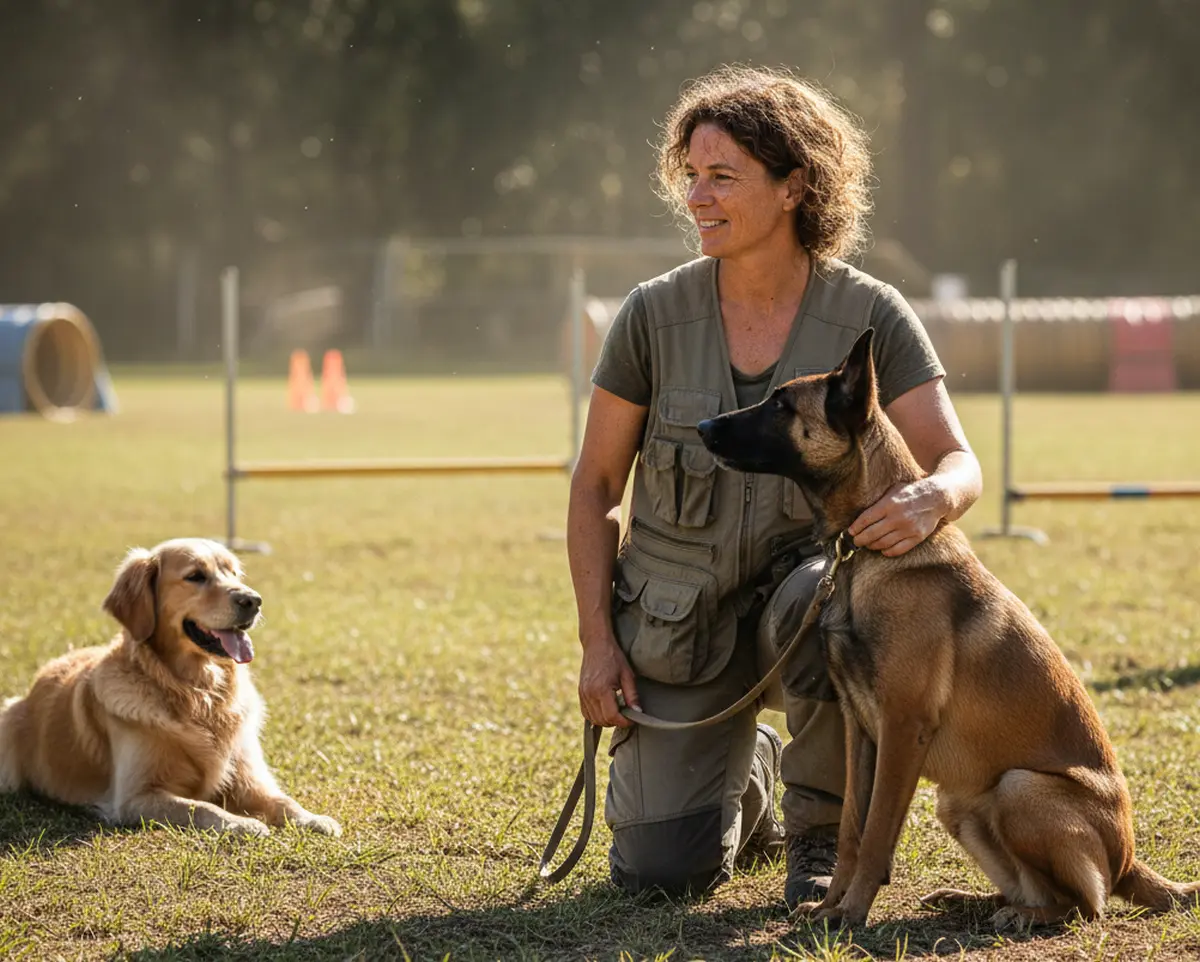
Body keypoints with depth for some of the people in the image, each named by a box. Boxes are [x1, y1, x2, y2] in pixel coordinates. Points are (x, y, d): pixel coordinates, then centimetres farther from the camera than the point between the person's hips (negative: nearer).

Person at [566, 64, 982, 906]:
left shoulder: (870, 318, -10)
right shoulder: (655, 316, -7)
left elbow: (958, 460, -14)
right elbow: (595, 486, 1)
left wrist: (935, 498, -40)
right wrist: (597, 639, -5)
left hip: (801, 573, -1)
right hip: (676, 624, 1)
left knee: (820, 605, -40)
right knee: (660, 871, -8)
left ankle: (823, 834, -11)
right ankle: (747, 779, 31)